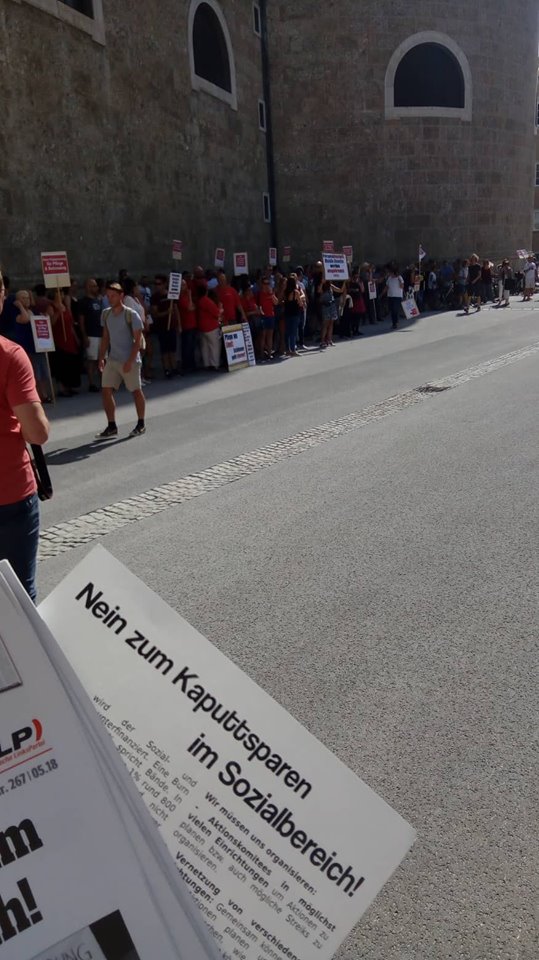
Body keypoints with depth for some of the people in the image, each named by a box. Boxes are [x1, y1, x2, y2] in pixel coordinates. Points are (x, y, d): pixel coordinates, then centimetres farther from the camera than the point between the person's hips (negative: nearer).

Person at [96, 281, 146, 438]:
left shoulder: (131, 315, -11)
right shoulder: (106, 314, 7)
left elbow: (138, 339, -12)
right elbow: (105, 337, 16)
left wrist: (130, 361, -18)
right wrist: (101, 357, 7)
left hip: (130, 361, -6)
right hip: (112, 360, 6)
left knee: (136, 391, 5)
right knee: (106, 391, -2)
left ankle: (141, 425, 20)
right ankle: (112, 427, 7)